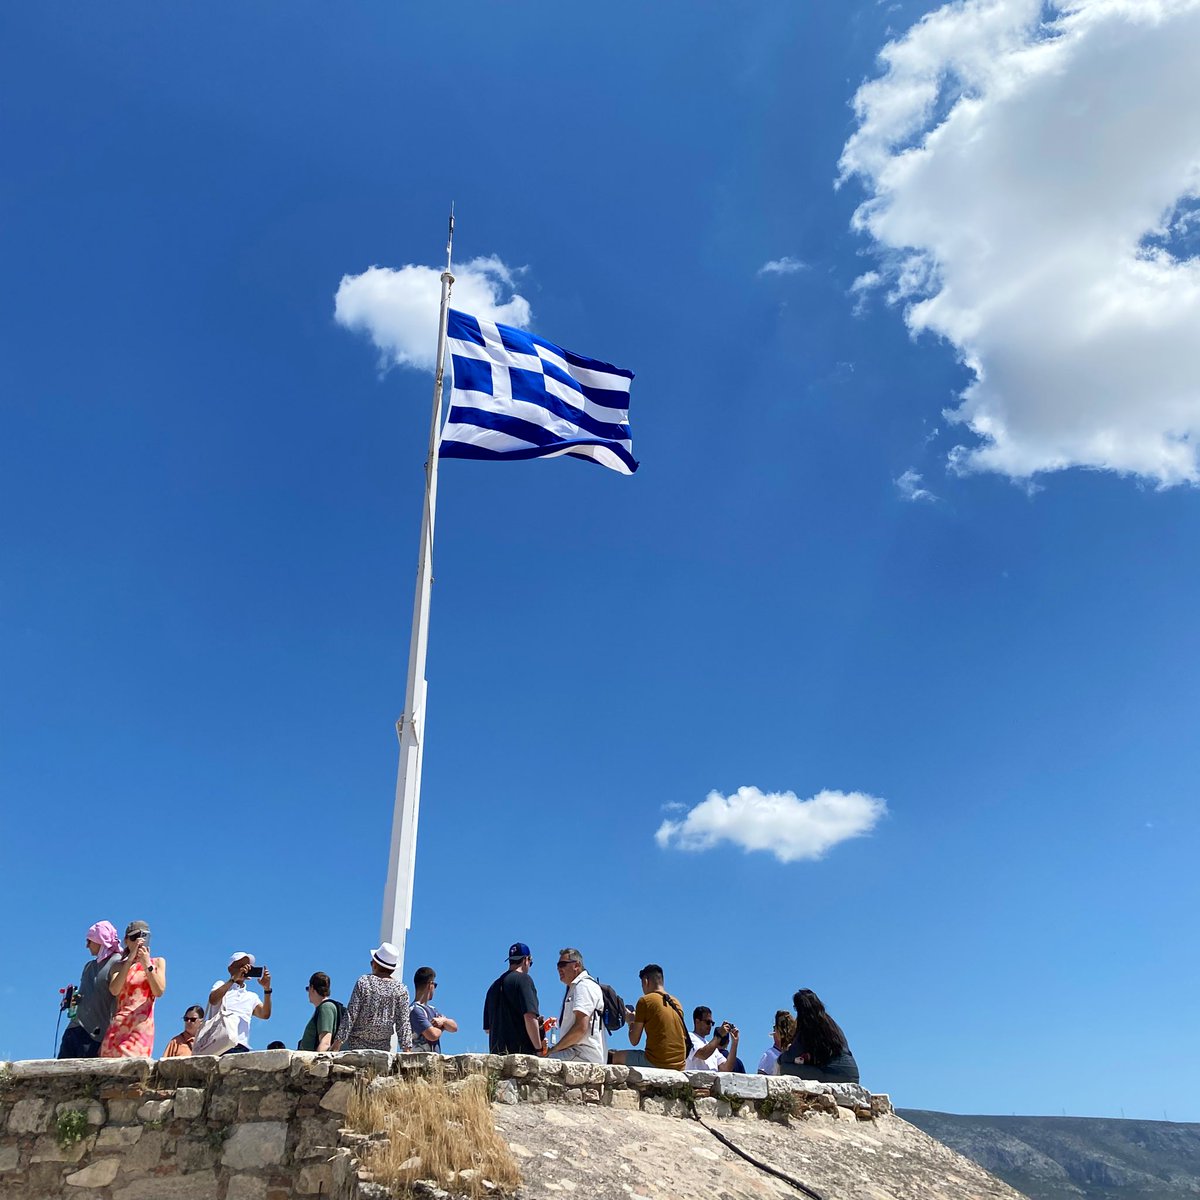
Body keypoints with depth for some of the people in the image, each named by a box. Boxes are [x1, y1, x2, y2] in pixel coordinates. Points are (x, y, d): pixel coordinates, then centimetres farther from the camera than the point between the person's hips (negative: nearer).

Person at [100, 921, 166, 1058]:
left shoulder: (158, 962, 16)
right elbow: (114, 990, -2)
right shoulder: (120, 966, 19)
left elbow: (159, 991, 1)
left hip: (142, 1023, -2)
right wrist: (130, 959, -6)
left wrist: (147, 965, -8)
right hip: (118, 1024, 2)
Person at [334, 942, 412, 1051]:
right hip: (383, 1047, 3)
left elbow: (351, 1015, -6)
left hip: (357, 1044, -2)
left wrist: (338, 1042, -2)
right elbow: (403, 1023, 0)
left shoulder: (363, 982, -5)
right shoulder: (401, 989, 1)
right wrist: (407, 1049, 3)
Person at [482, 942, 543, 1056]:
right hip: (521, 1051, -7)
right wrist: (539, 1048, -11)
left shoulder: (494, 986, 18)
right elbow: (529, 1017, -16)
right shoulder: (523, 979, -4)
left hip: (496, 1052, 7)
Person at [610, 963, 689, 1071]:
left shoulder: (645, 1000, -5)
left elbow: (634, 1041, -2)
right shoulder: (676, 1003, 12)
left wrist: (631, 1021, 17)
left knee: (616, 1057, 11)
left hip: (656, 1063, -7)